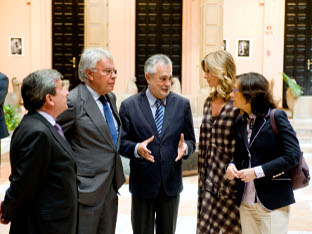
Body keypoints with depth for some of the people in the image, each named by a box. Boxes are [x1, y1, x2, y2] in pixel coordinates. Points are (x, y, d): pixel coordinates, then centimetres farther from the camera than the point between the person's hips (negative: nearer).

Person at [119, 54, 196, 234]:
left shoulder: (182, 104, 2)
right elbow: (121, 142, -3)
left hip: (171, 183, 2)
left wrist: (185, 147, -17)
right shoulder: (129, 106, -4)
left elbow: (191, 140, 6)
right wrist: (137, 149, -24)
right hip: (143, 184, -2)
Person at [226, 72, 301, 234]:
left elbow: (293, 155, -14)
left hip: (273, 202, -6)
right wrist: (232, 166, -4)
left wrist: (257, 172, -18)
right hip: (246, 202, 6)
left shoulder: (276, 117, -9)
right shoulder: (240, 122, 10)